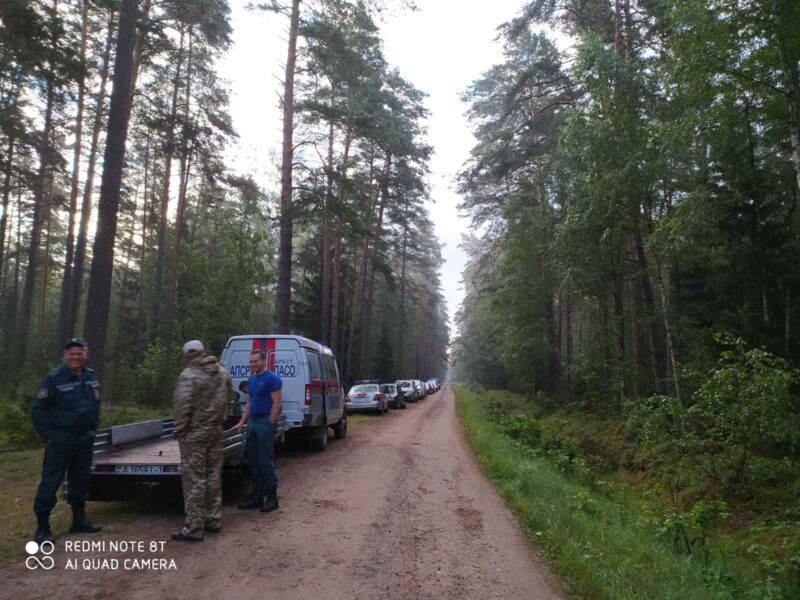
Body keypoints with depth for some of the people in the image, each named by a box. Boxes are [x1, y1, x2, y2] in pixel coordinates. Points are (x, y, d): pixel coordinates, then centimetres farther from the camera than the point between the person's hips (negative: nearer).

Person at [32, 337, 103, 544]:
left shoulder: (91, 377, 7)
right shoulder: (54, 378, -11)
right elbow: (38, 410, -10)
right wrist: (48, 436, -12)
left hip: (85, 440, 6)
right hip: (60, 440, -6)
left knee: (80, 480, 14)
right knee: (50, 482, -3)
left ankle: (79, 520, 27)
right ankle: (42, 528, 8)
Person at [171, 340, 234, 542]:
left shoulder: (189, 375, -16)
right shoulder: (221, 371, 7)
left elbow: (183, 406, -18)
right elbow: (229, 396, 12)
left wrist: (179, 430, -7)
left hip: (195, 432, -7)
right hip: (216, 430, 7)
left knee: (194, 479, -2)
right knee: (213, 475, 15)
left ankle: (193, 528, 2)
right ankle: (213, 521, 24)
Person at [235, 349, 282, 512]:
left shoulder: (272, 379, -10)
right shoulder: (251, 380, 15)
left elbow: (276, 404, -14)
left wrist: (269, 425, -17)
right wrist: (242, 422, 14)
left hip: (265, 421, -8)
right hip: (252, 421, 8)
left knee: (266, 461, -4)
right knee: (252, 460, 10)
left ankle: (272, 497, 5)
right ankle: (257, 496, 20)